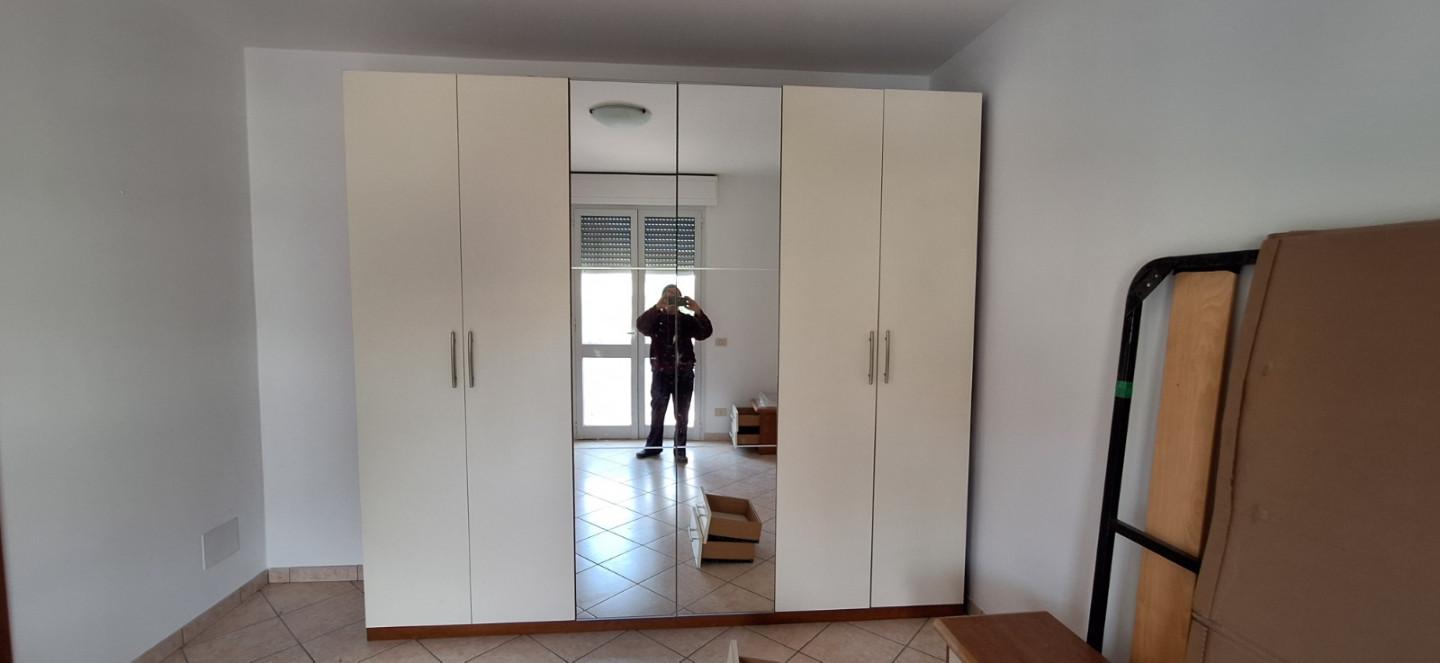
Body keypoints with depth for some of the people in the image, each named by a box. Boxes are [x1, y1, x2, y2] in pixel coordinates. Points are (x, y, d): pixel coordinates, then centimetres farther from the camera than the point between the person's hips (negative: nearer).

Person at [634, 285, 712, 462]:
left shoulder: (687, 320, 3)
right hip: (660, 373, 0)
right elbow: (640, 325, -20)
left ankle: (680, 449, 18)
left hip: (684, 374, 0)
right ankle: (653, 446, 26)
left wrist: (698, 311, -28)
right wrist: (657, 307, -33)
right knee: (657, 411, 12)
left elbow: (706, 332, -12)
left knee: (682, 414, 6)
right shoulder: (656, 319, 1)